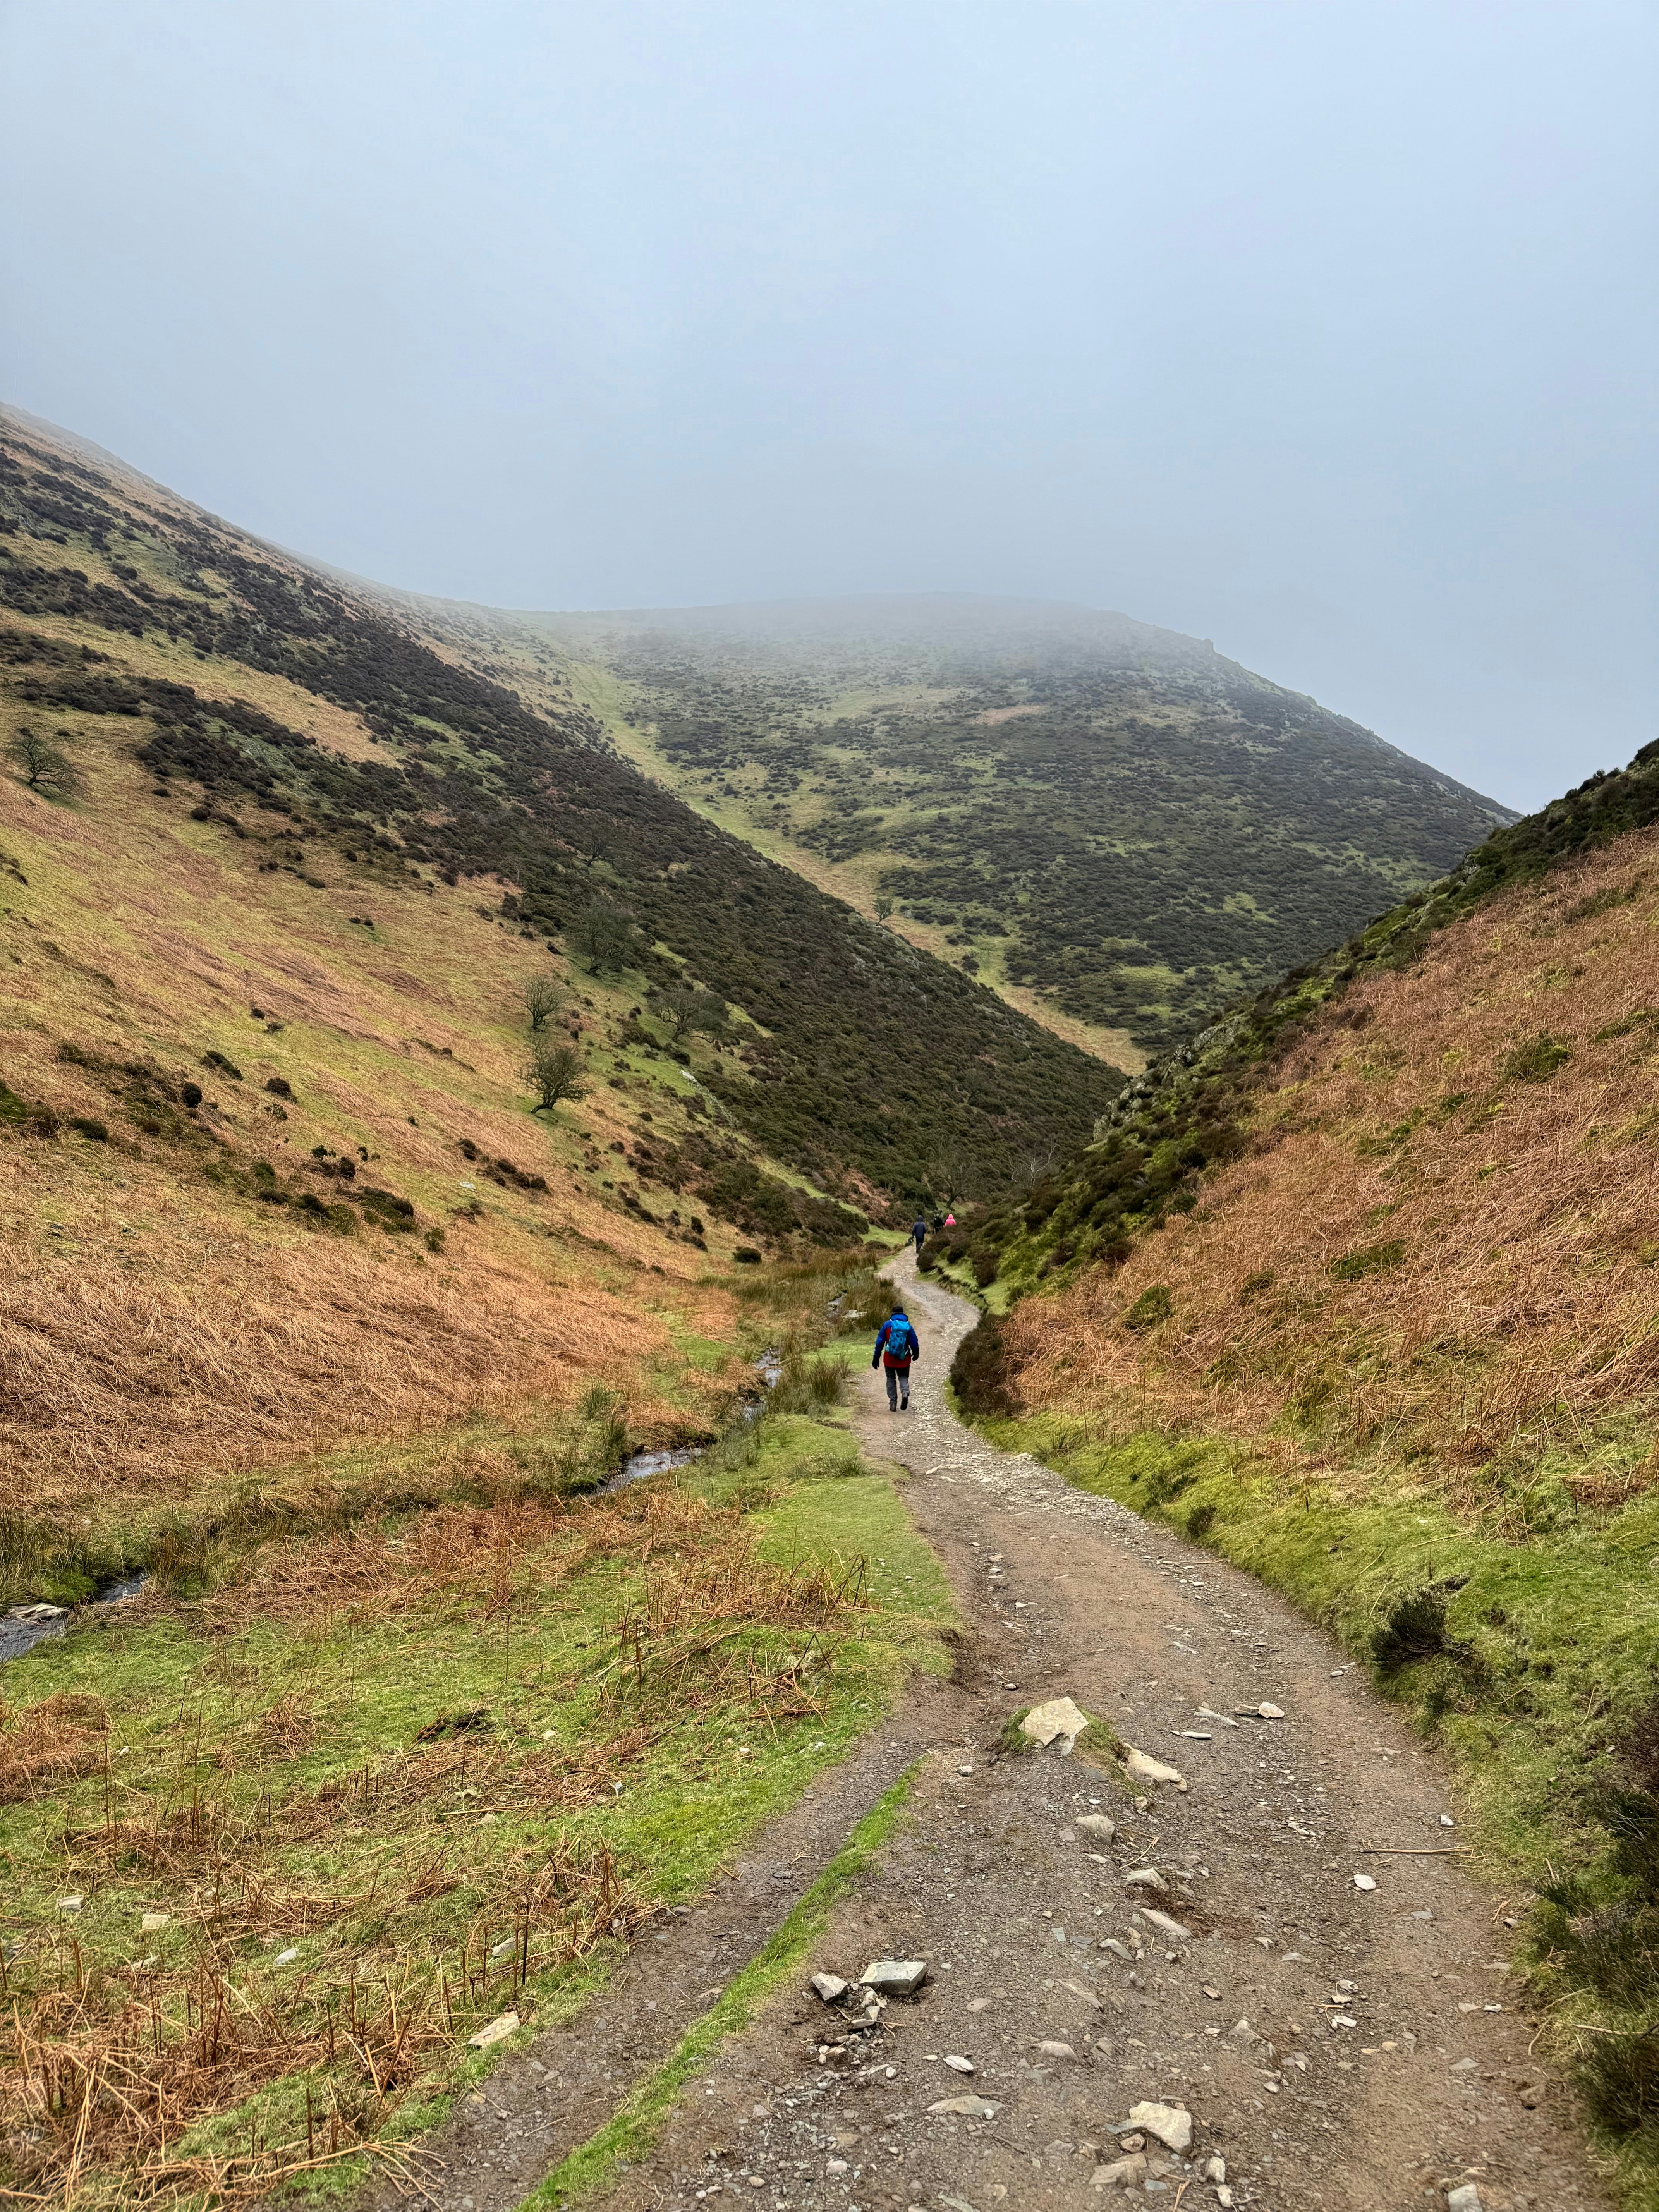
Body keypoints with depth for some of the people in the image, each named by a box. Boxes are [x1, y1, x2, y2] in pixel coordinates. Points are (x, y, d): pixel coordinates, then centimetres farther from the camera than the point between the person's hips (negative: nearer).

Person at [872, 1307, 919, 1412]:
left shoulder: (888, 1324, -2)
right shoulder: (908, 1326, 0)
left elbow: (880, 1341, -3)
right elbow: (914, 1342, 4)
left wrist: (876, 1357, 3)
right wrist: (916, 1354, 23)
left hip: (890, 1358, -1)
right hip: (904, 1359, 1)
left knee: (891, 1379, 12)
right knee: (903, 1378, 14)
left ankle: (893, 1403, 6)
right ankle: (905, 1393, -16)